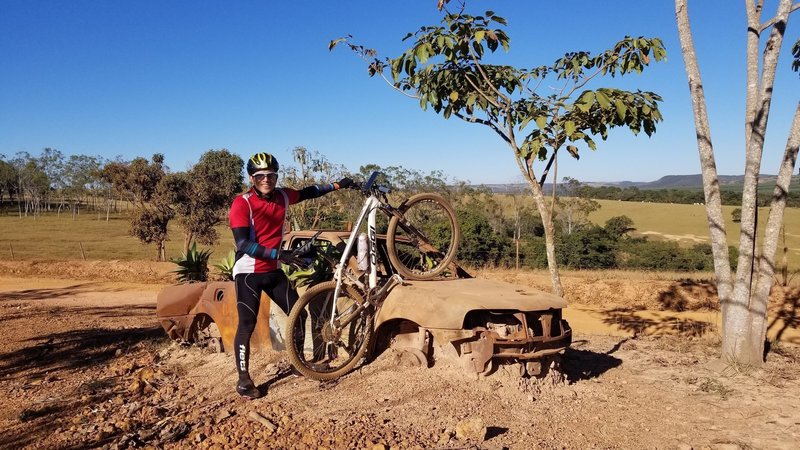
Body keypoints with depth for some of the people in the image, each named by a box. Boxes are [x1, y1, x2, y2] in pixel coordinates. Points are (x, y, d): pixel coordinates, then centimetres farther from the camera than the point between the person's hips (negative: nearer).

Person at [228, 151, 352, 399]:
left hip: (273, 271, 6)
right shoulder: (242, 203, -18)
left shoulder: (282, 196, -2)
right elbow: (243, 244, -26)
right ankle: (243, 379, 3)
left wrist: (337, 185, 17)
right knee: (247, 325, -9)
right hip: (248, 273, -6)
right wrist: (279, 254, -34)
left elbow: (307, 192, 17)